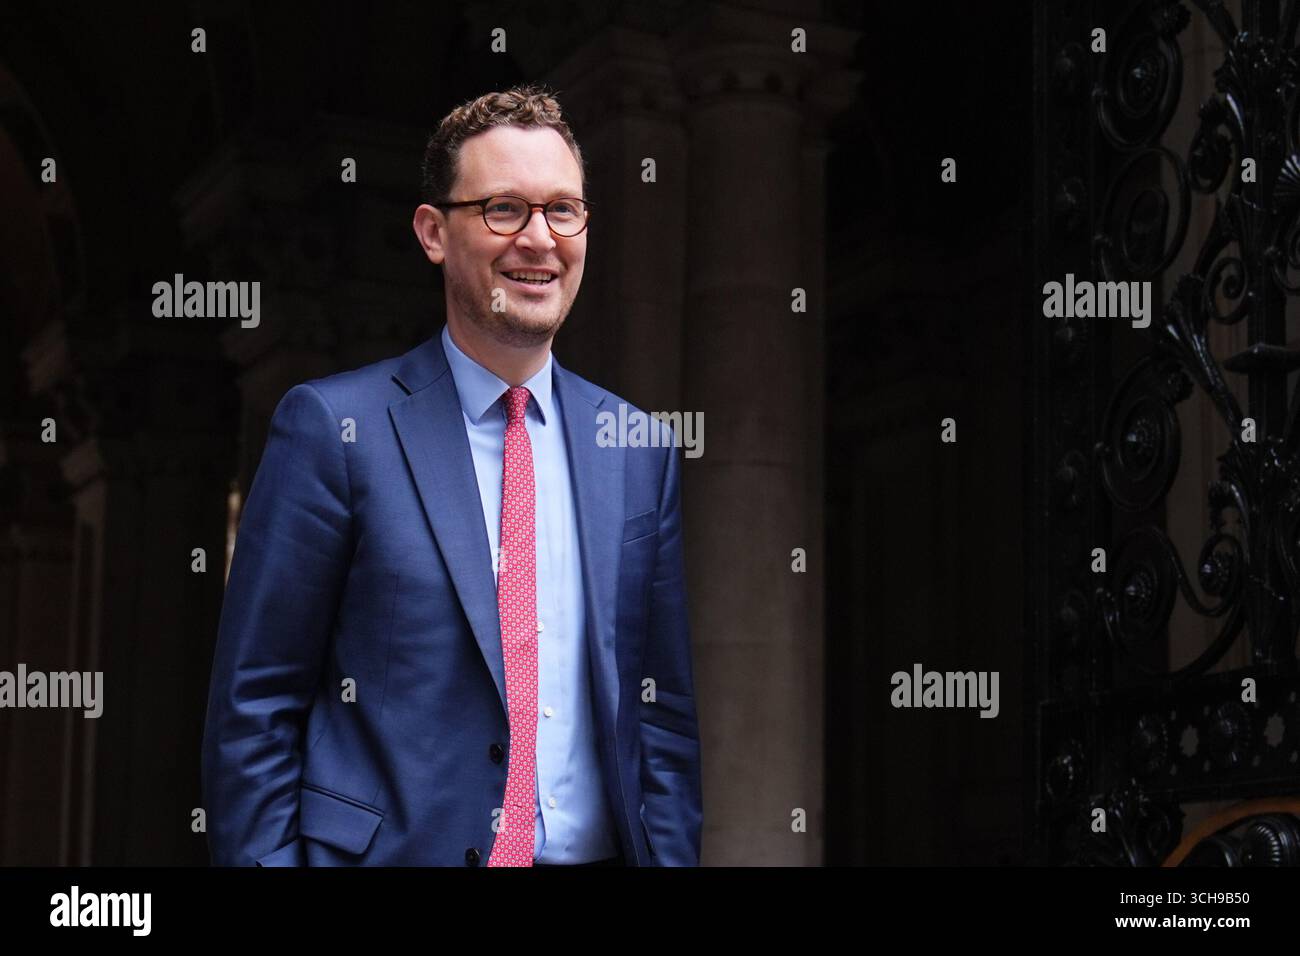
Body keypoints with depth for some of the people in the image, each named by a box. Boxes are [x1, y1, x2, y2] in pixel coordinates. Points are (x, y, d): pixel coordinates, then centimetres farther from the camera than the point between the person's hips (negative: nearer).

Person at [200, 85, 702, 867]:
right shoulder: (333, 427, -7)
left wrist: (670, 856, -1)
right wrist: (265, 857, -13)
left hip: (598, 850, 4)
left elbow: (662, 713, 7)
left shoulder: (641, 451, 5)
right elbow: (254, 708, -7)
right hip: (392, 849, -3)